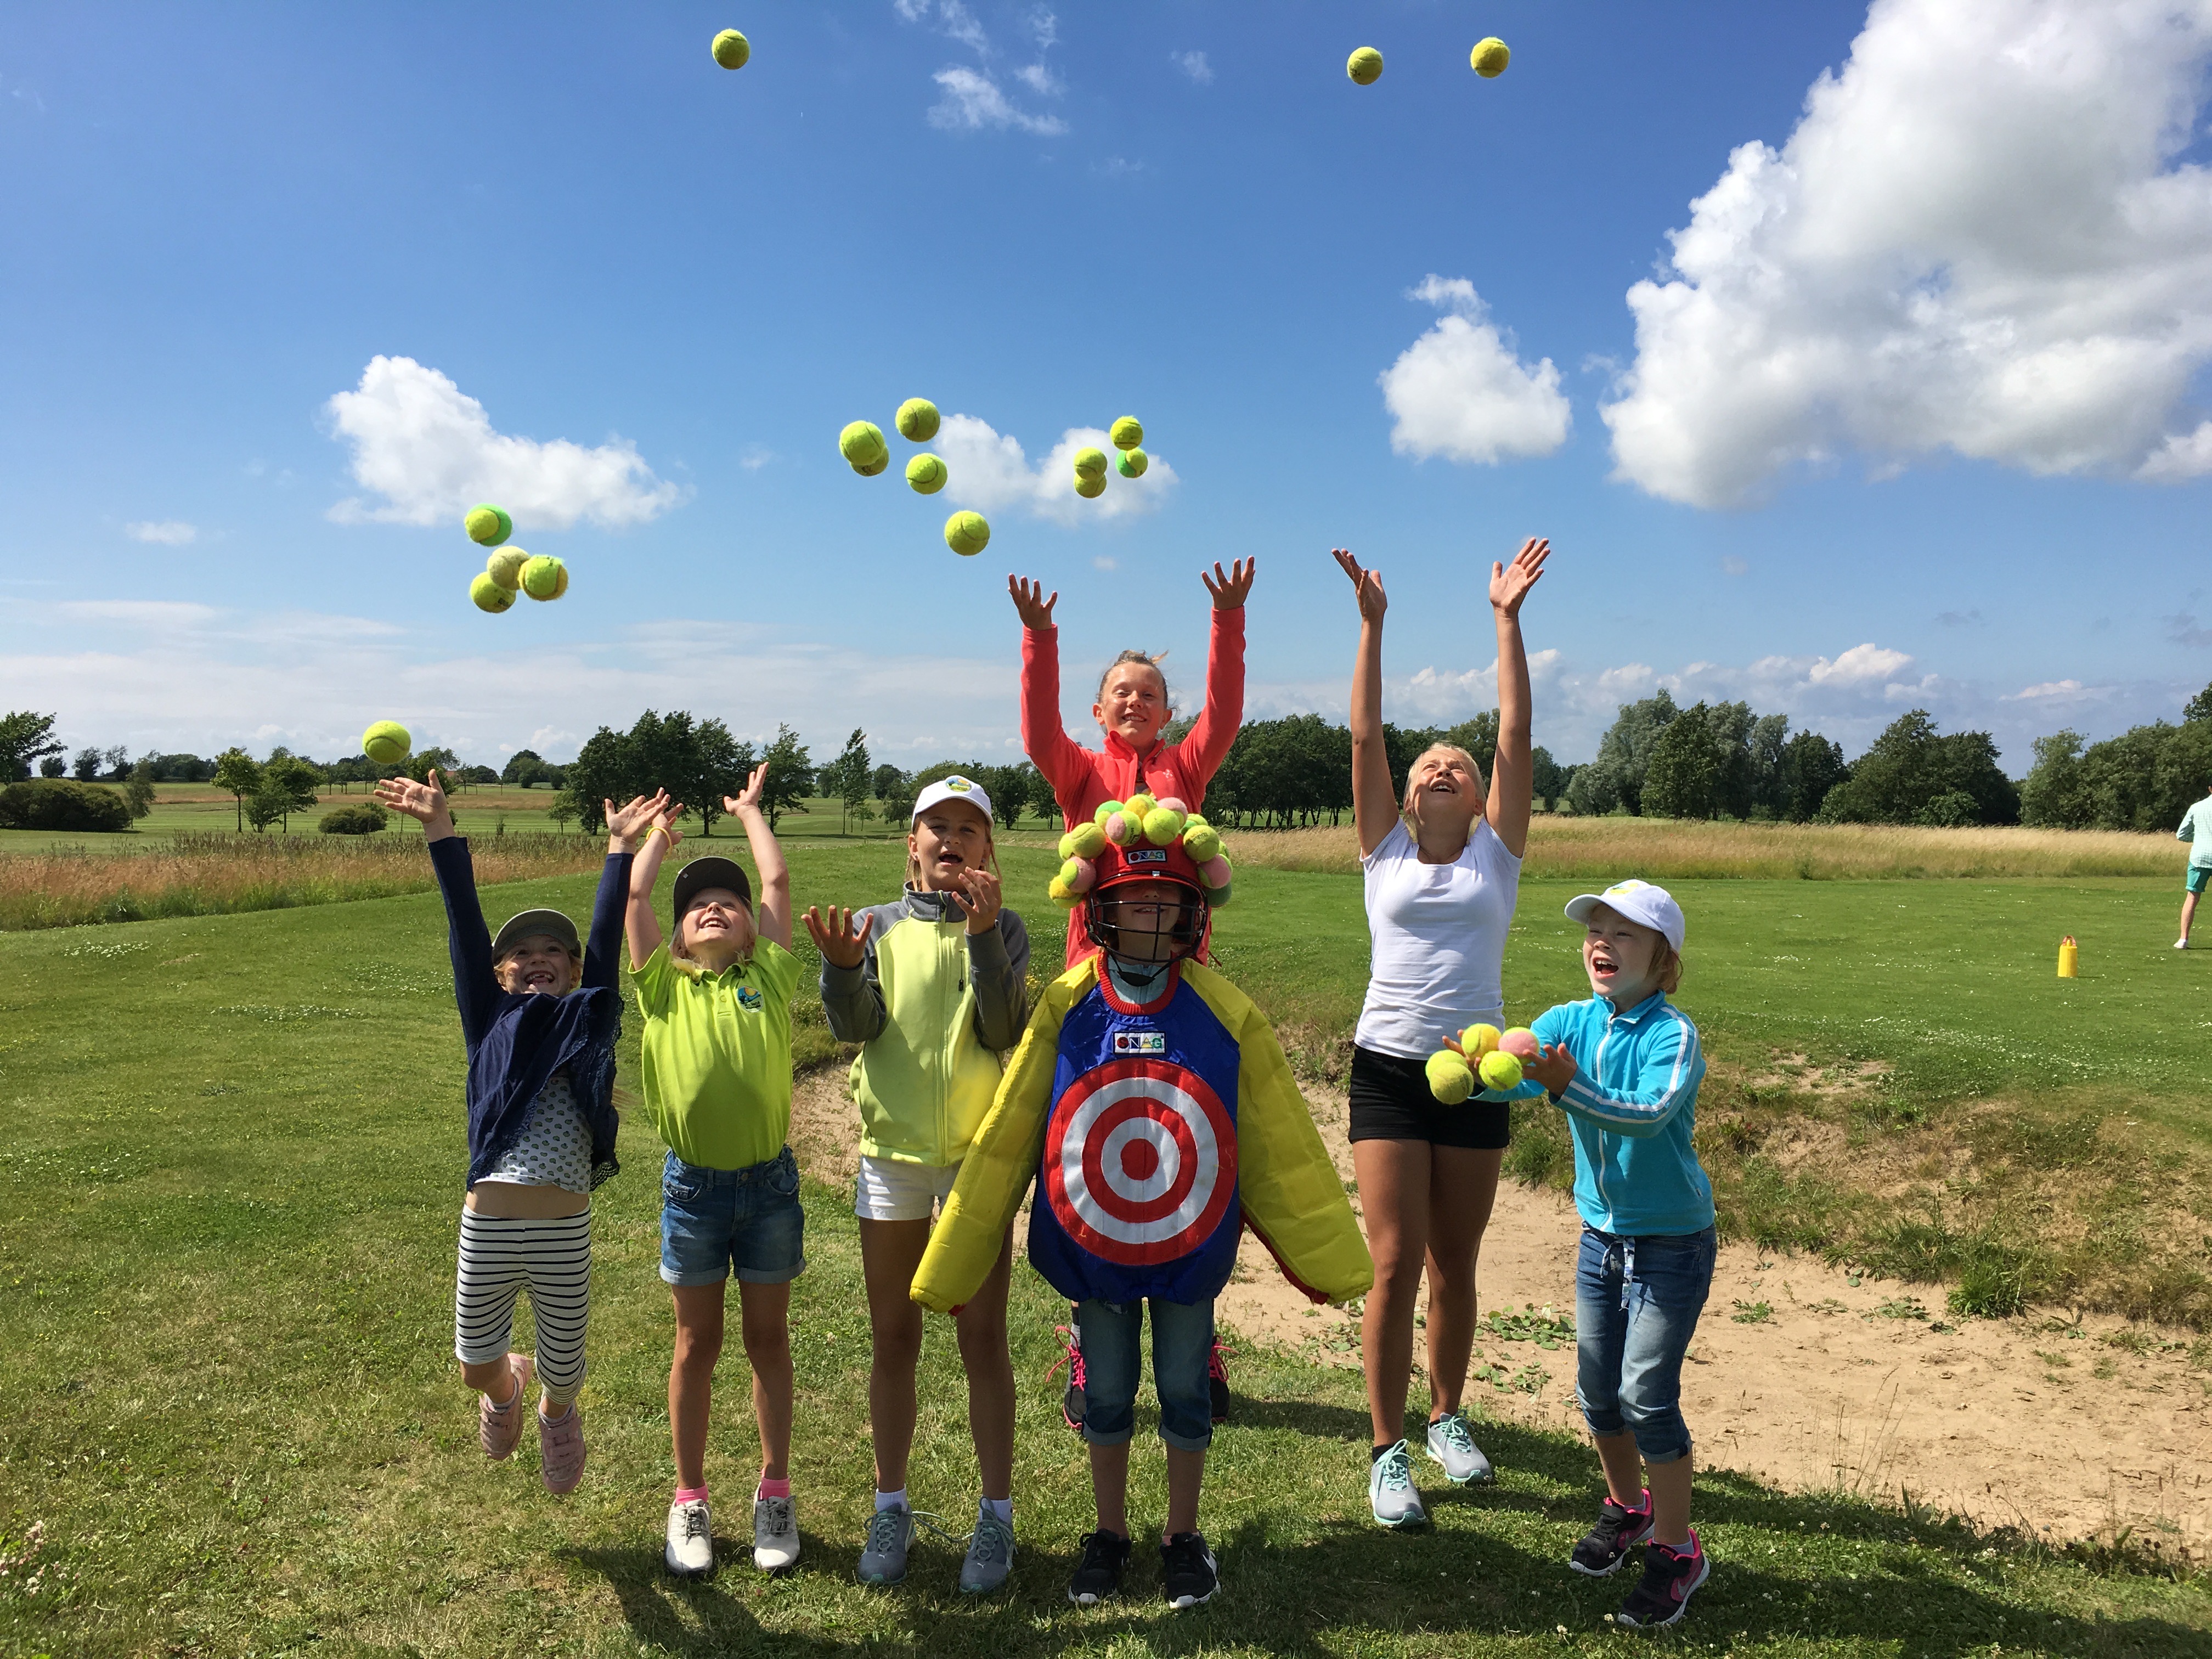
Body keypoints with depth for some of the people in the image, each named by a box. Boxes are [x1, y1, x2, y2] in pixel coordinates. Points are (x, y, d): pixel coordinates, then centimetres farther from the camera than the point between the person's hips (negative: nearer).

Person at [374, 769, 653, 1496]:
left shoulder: (589, 1022, 5)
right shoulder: (491, 1025, 5)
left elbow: (606, 936, 0)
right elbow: (465, 927, -1)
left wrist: (620, 848, -4)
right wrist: (440, 833, -5)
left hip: (566, 1229, -1)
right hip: (487, 1224, 1)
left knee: (564, 1375, 14)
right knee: (477, 1364, 15)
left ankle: (555, 1412, 50)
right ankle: (507, 1389, 52)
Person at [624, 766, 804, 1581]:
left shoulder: (768, 978, 2)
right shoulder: (663, 986, 2)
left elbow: (778, 882, 2)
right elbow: (634, 894, 1)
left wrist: (750, 811, 14)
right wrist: (660, 832, 16)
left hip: (769, 1181, 0)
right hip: (692, 1184, 0)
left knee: (768, 1339, 12)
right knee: (697, 1345, 12)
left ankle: (774, 1495, 26)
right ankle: (690, 1502, 27)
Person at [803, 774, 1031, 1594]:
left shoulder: (1002, 928, 0)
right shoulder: (879, 925, 4)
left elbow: (1005, 1029, -13)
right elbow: (854, 1025, -8)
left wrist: (982, 935, -23)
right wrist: (841, 965, -27)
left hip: (980, 1155, -2)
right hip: (891, 1153, 2)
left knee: (983, 1339, 5)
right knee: (893, 1340, 11)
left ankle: (996, 1515, 18)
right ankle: (891, 1508, 26)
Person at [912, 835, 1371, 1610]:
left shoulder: (1225, 1014, -12)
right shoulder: (1065, 1008, -12)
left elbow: (1281, 1144, -4)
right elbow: (1005, 1138, -8)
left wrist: (1330, 1256, 1)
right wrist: (952, 1264, -5)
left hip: (1191, 1249, 0)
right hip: (1092, 1250, 0)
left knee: (1184, 1391, 14)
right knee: (1107, 1395, 15)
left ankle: (1183, 1537, 36)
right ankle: (1109, 1535, 37)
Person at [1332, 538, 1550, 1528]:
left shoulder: (1495, 854, 7)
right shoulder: (1386, 852, 6)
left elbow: (1516, 734, 0)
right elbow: (1364, 737, -1)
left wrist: (1508, 618, -3)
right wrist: (1372, 626, -5)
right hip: (1389, 1068, -1)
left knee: (1455, 1264, 12)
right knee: (1396, 1263, -3)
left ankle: (1446, 1418, 32)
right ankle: (1388, 1453, 9)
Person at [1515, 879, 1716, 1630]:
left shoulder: (1673, 1035, -20)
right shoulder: (1571, 1022, -5)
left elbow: (1650, 1112, -37)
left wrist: (1569, 1088, -51)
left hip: (1672, 1242, -5)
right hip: (1602, 1235, 5)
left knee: (1647, 1394, -4)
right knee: (1597, 1389, 14)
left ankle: (1677, 1550, 16)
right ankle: (1628, 1506, 39)